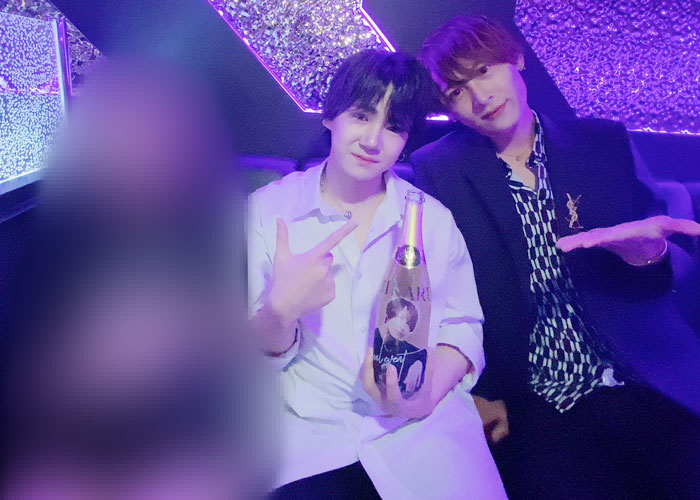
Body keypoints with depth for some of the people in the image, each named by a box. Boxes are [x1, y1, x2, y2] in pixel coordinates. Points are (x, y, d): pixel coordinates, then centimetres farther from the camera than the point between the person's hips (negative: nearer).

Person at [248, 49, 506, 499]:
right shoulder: (266, 209, 1)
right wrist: (281, 310, -22)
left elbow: (463, 326, 6)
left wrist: (429, 395, -13)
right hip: (308, 436, -1)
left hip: (427, 432, 2)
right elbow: (251, 356, -1)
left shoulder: (434, 219, 7)